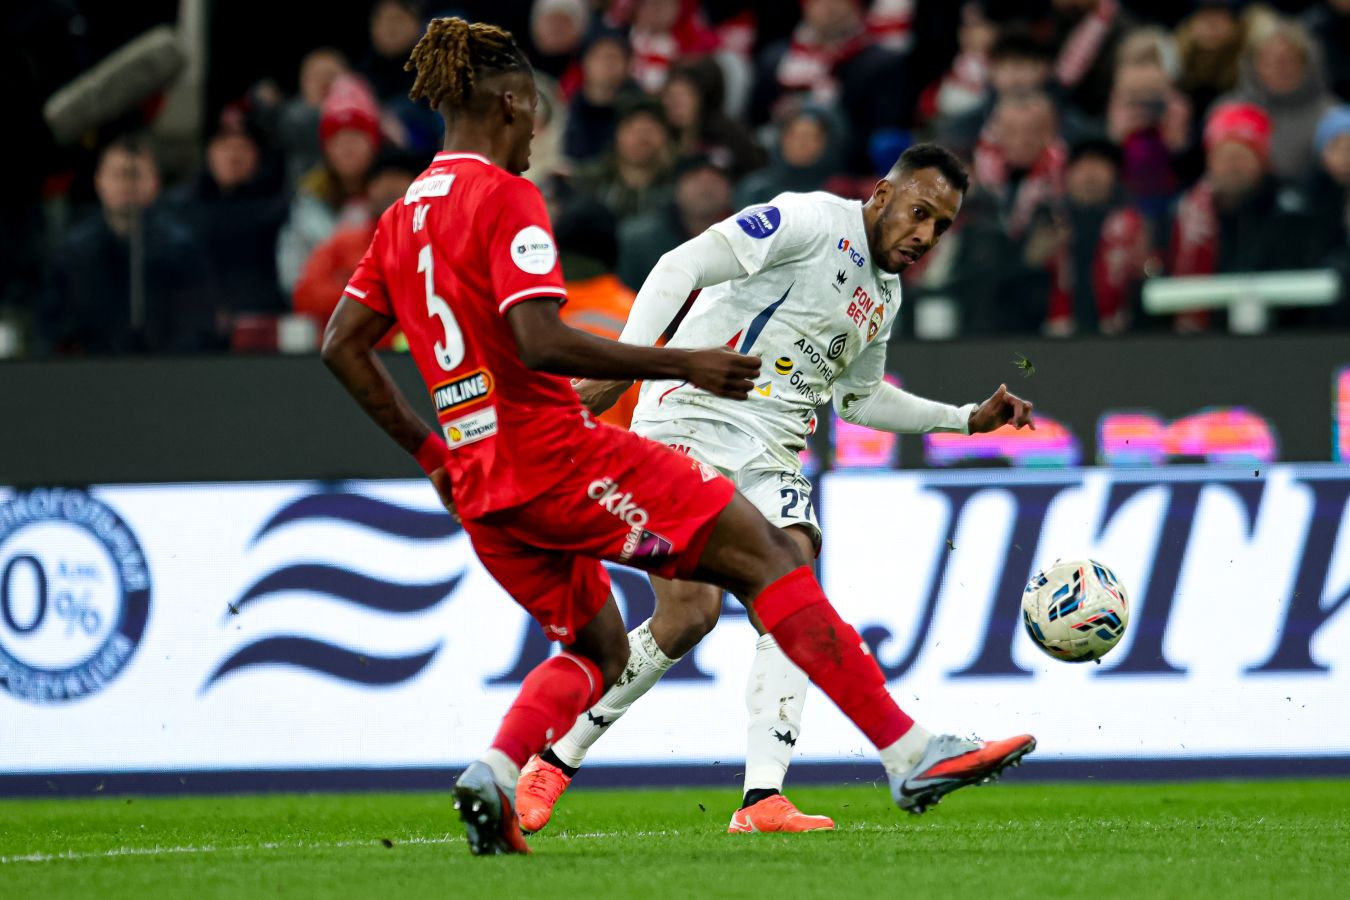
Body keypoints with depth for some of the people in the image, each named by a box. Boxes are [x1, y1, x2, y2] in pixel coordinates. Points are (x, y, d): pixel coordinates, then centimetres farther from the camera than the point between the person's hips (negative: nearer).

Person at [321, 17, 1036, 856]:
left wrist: (429, 450, 22)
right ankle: (910, 753, -14)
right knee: (770, 557, -7)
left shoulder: (402, 217, 15)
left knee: (598, 650, 25)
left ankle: (494, 776, 0)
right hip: (557, 454, -9)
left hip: (480, 493, 9)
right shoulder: (505, 198, -10)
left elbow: (343, 345, 17)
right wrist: (680, 364, -16)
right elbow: (538, 343, -21)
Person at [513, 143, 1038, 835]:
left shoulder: (884, 297, 18)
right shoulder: (812, 221, -7)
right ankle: (552, 763, 1)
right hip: (692, 420, -7)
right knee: (690, 613, -16)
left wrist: (968, 419, 27)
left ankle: (763, 801, -21)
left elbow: (859, 398, 34)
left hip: (771, 454, 7)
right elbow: (682, 266, -15)